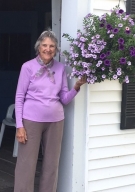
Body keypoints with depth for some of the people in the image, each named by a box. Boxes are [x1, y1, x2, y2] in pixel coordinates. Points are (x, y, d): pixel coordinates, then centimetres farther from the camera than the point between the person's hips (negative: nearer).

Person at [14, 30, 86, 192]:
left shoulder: (60, 68, 5)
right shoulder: (28, 67, -3)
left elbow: (65, 99, 6)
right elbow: (19, 97, -3)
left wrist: (76, 87, -13)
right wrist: (19, 125, -9)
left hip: (55, 121, 3)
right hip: (31, 120, -3)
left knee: (51, 164, 11)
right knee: (26, 164, 1)